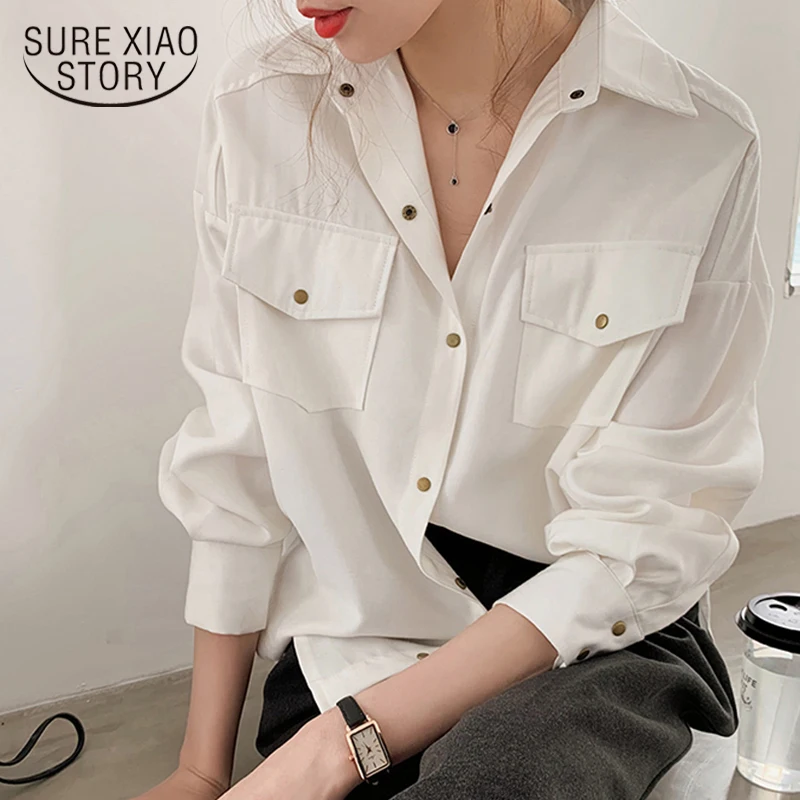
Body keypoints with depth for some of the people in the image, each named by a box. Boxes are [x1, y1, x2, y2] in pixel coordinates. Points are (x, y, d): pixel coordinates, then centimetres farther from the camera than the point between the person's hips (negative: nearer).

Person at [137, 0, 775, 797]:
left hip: (598, 648, -1)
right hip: (344, 648, 2)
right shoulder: (259, 110, -6)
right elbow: (234, 464, -2)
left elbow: (640, 538, -14)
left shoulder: (698, 145, -14)